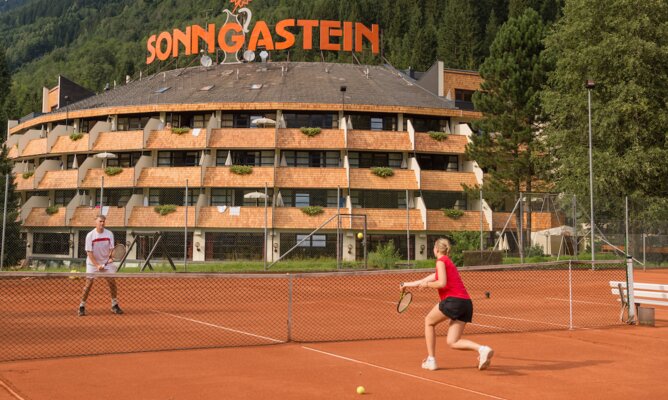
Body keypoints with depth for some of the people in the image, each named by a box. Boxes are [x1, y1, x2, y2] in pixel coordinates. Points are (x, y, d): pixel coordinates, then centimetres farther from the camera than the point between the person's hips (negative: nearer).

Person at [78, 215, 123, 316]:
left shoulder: (109, 234, -6)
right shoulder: (90, 235, -14)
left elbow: (111, 249, -2)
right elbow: (89, 252, -14)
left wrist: (110, 257, -24)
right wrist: (97, 265, -23)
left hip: (106, 262, 3)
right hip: (93, 263, -3)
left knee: (112, 282, -1)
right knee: (89, 283, -6)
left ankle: (114, 306, 12)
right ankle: (82, 306, 4)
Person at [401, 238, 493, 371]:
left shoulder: (441, 261, 1)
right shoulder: (448, 263, 28)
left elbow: (442, 283, -14)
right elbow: (425, 280, 38)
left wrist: (427, 284, 4)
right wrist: (408, 284, 49)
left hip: (453, 300, -8)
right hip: (466, 303, 8)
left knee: (429, 321, 16)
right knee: (453, 342, 6)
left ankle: (431, 360, 14)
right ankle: (482, 349, -18)